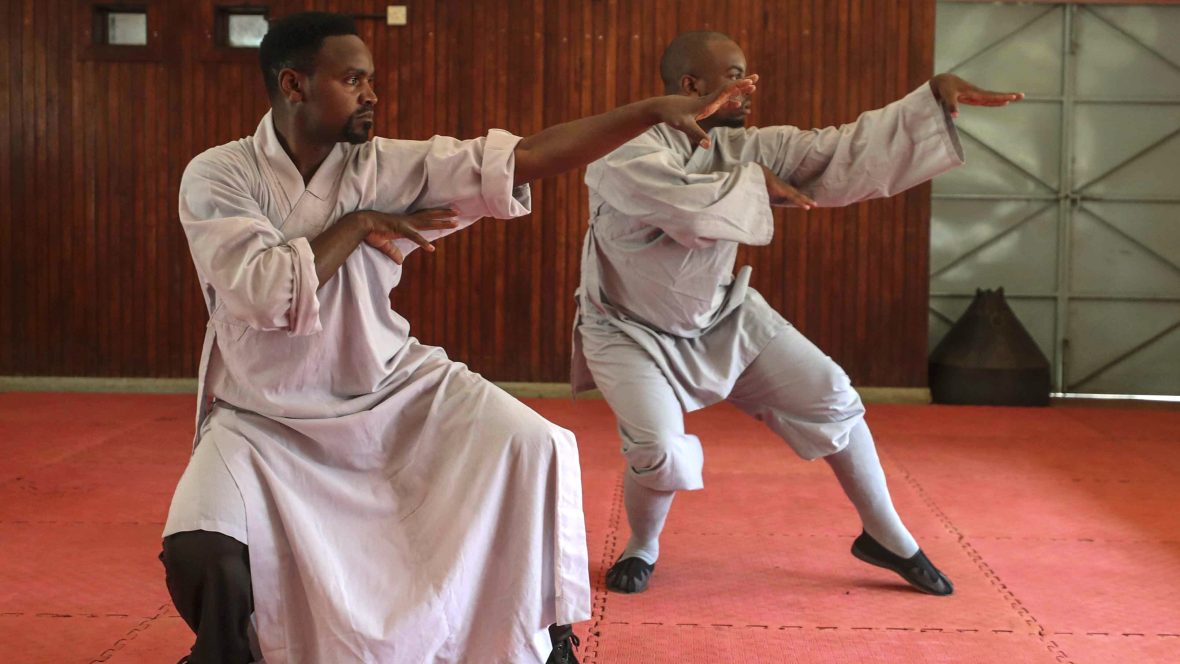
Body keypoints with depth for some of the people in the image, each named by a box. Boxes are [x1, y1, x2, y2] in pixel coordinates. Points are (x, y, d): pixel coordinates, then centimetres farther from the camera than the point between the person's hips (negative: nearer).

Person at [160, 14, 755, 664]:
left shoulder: (383, 168, -7)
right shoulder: (217, 177, -14)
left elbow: (520, 158, -14)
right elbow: (270, 296, -29)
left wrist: (655, 110, -19)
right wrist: (355, 226, -16)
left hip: (396, 391, 3)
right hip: (266, 417, -3)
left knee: (535, 448, -13)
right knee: (202, 555, -25)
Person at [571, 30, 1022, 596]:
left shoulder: (742, 147, -9)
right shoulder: (625, 148, -26)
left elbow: (842, 152, -13)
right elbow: (687, 207, -43)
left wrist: (933, 99, -21)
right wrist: (755, 185, -25)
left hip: (722, 316, 6)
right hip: (631, 330, -6)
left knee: (828, 397, 2)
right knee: (659, 456, -25)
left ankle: (886, 537, 21)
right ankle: (641, 548, 11)